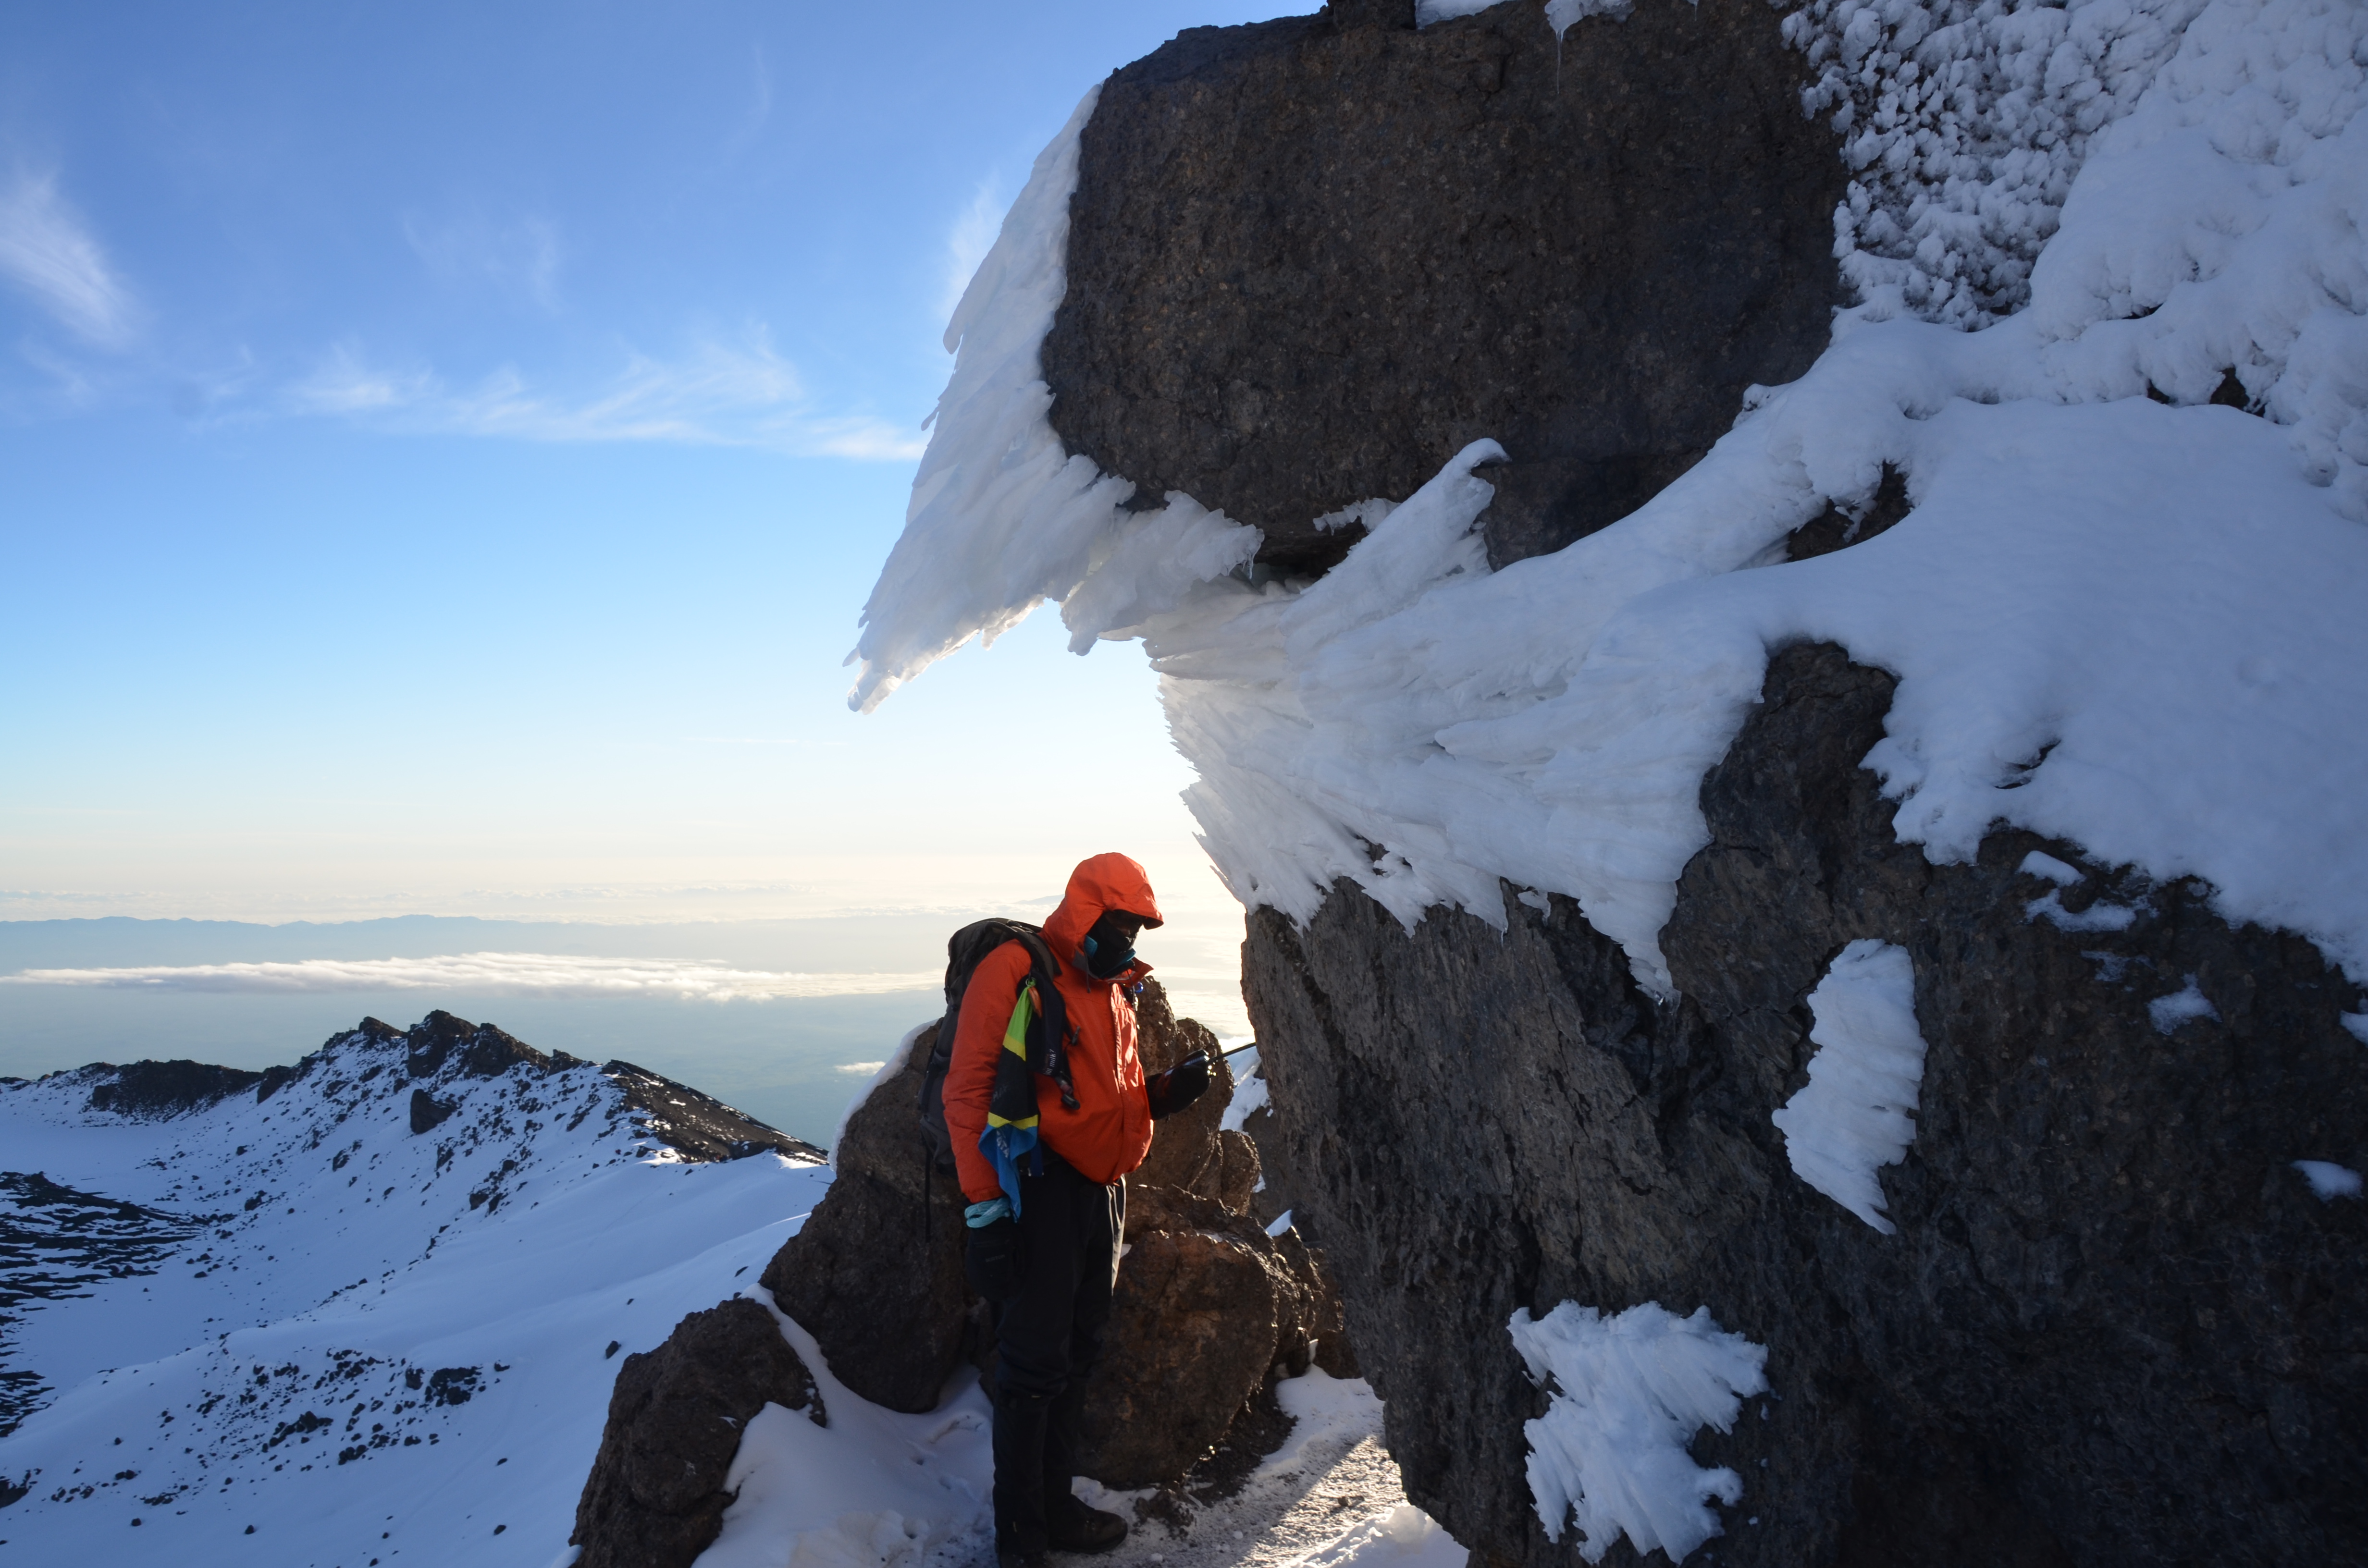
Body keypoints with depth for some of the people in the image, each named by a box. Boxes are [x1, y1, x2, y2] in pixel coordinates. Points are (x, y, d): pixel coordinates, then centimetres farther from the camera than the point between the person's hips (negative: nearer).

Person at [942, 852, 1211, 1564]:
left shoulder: (1113, 992, 17)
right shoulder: (1015, 971, -9)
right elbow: (969, 1092, -14)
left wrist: (1168, 1091, 5)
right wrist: (985, 1205, -18)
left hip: (1101, 1191, 8)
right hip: (1041, 1189, -8)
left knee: (1077, 1357, 14)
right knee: (1034, 1361, -3)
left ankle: (1055, 1504, 27)